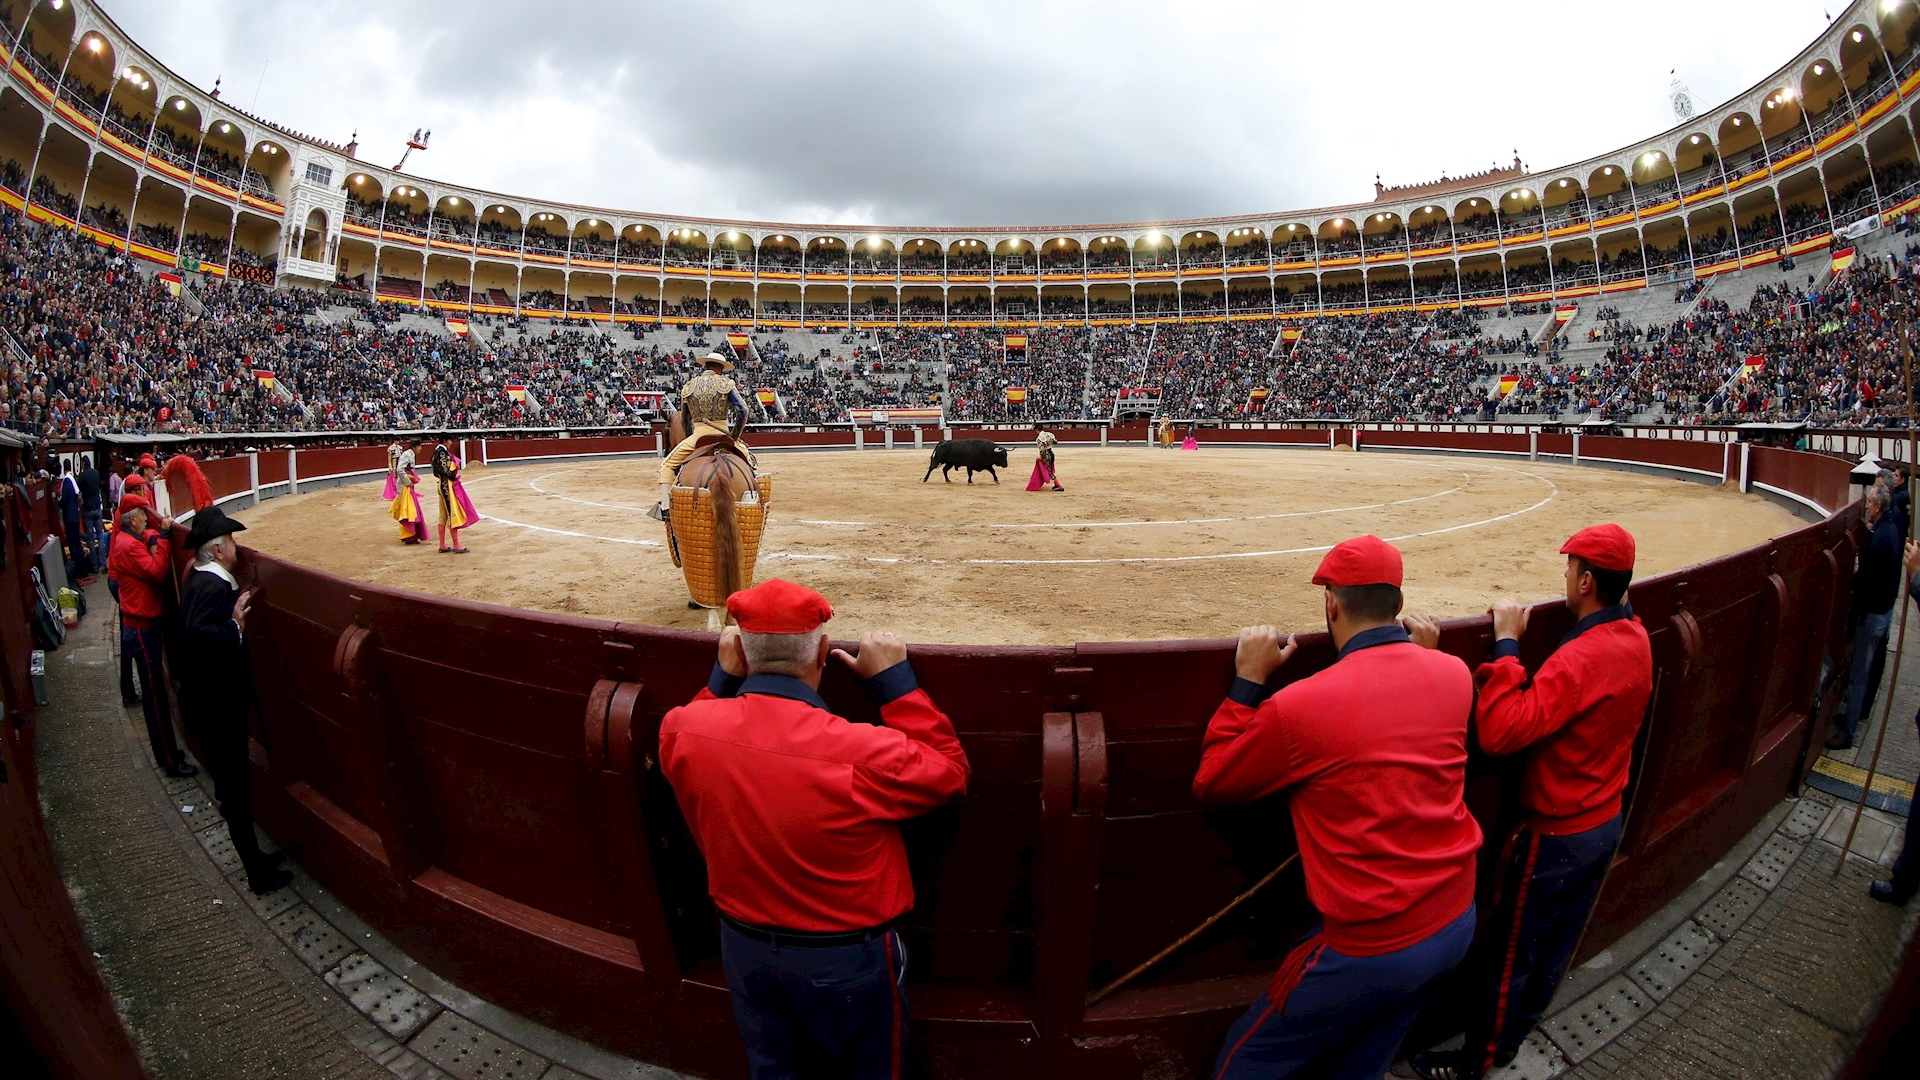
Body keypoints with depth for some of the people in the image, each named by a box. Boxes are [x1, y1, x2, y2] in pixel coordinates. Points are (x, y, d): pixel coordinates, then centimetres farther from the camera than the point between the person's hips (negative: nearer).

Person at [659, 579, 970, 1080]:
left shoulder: (682, 731, -21)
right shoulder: (865, 754, -36)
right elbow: (950, 771, -18)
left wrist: (723, 678, 2)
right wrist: (893, 679, -17)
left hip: (743, 945, 4)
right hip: (845, 958, -4)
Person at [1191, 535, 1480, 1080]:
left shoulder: (1299, 705, -25)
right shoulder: (1454, 673, -5)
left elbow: (1211, 783, -8)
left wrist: (1248, 679, -8)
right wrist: (1424, 653, 20)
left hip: (1372, 947, -7)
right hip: (1458, 923, 7)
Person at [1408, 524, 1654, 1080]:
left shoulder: (1582, 657, -31)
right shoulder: (1636, 640, -2)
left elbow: (1502, 731, -37)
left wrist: (1506, 643, -31)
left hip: (1555, 835, -9)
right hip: (1606, 822, 9)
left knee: (1507, 954, 10)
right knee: (1554, 949, 24)